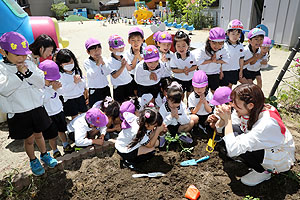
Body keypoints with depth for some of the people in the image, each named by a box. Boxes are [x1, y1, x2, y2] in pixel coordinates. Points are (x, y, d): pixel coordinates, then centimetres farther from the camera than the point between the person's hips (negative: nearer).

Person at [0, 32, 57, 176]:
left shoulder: (29, 64, 0)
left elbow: (41, 83, -4)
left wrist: (28, 72, -18)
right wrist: (19, 74, -24)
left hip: (37, 108, 3)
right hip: (18, 114, -3)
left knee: (39, 134, 21)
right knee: (29, 139, 12)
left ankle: (44, 154, 44)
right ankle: (33, 161, 37)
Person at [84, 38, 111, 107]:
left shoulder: (103, 59, 0)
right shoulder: (87, 62, -10)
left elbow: (107, 73, -8)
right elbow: (92, 75, -22)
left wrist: (103, 63, -21)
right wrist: (97, 64, -27)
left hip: (105, 88, 4)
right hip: (94, 91, -4)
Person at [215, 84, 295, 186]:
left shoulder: (266, 124, -37)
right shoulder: (247, 111, -15)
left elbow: (232, 150, -42)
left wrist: (227, 120, -34)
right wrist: (223, 118, -25)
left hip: (280, 160, -7)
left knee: (239, 146, -28)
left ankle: (263, 172, -2)